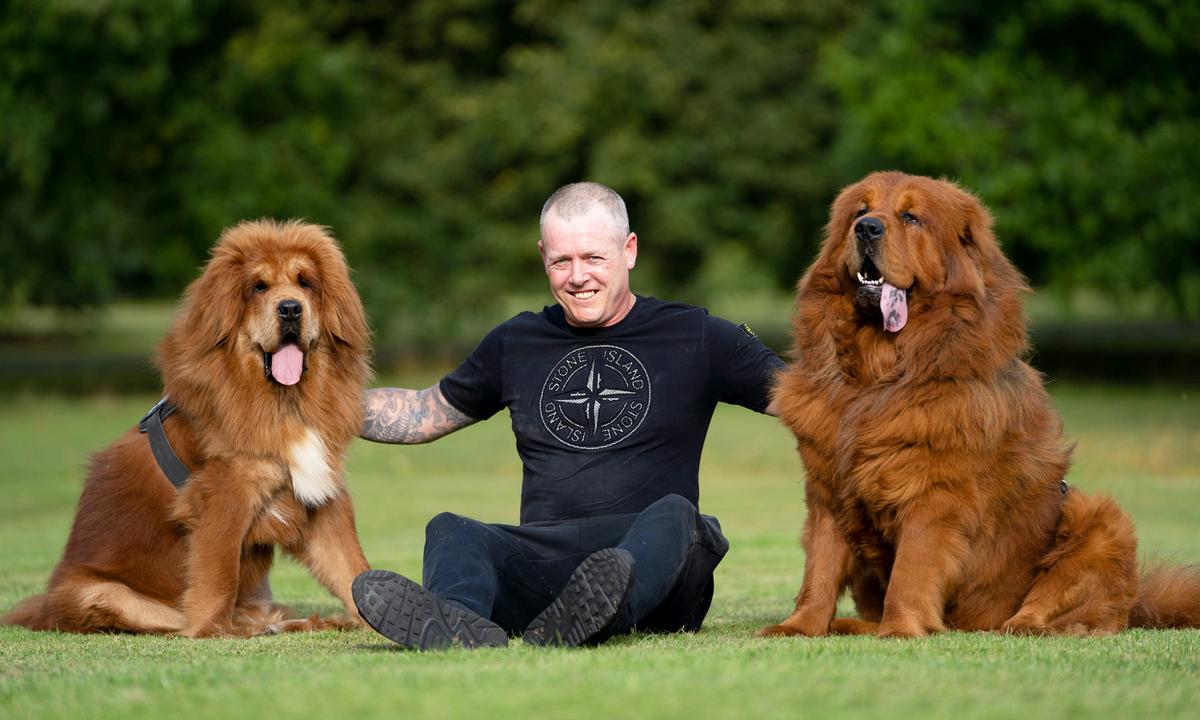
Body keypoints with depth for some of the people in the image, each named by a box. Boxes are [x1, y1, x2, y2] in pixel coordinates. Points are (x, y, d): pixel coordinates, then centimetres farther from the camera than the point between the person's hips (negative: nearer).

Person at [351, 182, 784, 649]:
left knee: (674, 515, -35)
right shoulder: (516, 344, 21)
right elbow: (421, 416, 33)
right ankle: (459, 624, -60)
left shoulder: (693, 336, 11)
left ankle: (600, 611, -66)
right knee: (451, 532, -25)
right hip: (541, 564, 3)